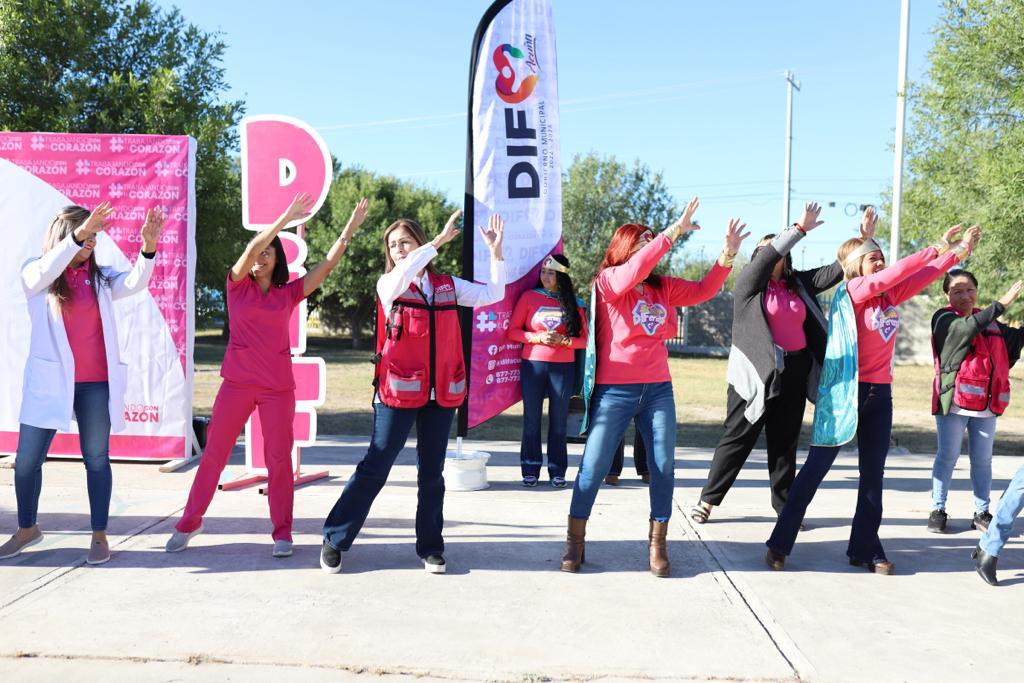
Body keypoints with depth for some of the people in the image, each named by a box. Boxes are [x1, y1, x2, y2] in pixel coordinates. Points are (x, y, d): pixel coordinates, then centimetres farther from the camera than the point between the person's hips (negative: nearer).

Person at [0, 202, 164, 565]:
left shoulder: (100, 276, 5)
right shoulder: (35, 274, 2)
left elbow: (135, 283, -12)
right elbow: (47, 270, -21)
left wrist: (148, 247, -31)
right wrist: (80, 233, -34)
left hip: (96, 383, 0)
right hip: (49, 382, 0)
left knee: (96, 459, 6)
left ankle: (99, 536, 16)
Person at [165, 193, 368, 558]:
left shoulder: (289, 293, 4)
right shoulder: (237, 286, 2)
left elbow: (328, 263, -1)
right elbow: (251, 248, -13)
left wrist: (351, 227, -6)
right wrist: (286, 218, -18)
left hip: (278, 387, 0)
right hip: (237, 384, 0)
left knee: (279, 458, 3)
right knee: (214, 453, 7)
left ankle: (282, 532, 12)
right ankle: (190, 523, 21)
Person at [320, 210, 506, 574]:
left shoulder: (448, 285, 9)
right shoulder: (387, 284, 0)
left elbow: (493, 294, 4)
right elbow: (401, 276, -24)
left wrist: (495, 251, -6)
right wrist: (440, 240, -23)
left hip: (441, 394, 3)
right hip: (398, 391, -3)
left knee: (431, 472, 11)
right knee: (374, 469, 0)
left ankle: (430, 547, 22)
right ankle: (334, 540, 13)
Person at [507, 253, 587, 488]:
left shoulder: (574, 303, 5)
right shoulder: (529, 297, 2)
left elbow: (584, 338, 5)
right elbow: (512, 331, 1)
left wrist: (563, 340, -13)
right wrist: (538, 338, -13)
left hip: (563, 367, 0)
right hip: (533, 365, 0)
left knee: (559, 420, 5)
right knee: (531, 418, 3)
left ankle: (557, 471, 13)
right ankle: (530, 470, 12)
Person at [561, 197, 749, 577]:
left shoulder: (663, 287, 10)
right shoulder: (607, 281, -6)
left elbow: (703, 291, 11)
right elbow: (634, 270, -24)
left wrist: (728, 254, -3)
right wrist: (674, 232, -27)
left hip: (658, 389, 5)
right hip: (615, 391, -5)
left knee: (664, 467, 3)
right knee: (594, 467, 0)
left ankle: (657, 544, 15)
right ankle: (575, 541, 14)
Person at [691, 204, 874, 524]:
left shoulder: (798, 284, 11)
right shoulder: (749, 282, -1)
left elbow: (837, 270, 7)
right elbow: (769, 257, -17)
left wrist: (864, 239, -2)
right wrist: (800, 228, -17)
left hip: (794, 373, 5)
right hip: (756, 372, -4)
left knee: (785, 441, 12)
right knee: (738, 437, 1)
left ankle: (784, 503, 22)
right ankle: (708, 498, 12)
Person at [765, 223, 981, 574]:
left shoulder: (891, 294, 9)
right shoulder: (851, 291, -9)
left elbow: (925, 275, 10)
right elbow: (891, 274, -21)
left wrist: (960, 249, 0)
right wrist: (935, 248, -17)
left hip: (880, 392, 7)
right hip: (845, 391, -7)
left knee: (874, 473, 10)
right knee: (816, 468, -3)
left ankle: (865, 548, 19)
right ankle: (780, 542, 6)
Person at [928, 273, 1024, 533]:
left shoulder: (989, 321, 13)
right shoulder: (944, 319, -5)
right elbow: (969, 327, -23)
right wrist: (1003, 302, -27)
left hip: (986, 403, 5)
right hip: (954, 402, -5)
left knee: (982, 460, 10)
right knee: (947, 456, 3)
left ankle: (982, 513, 18)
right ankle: (938, 510, 10)